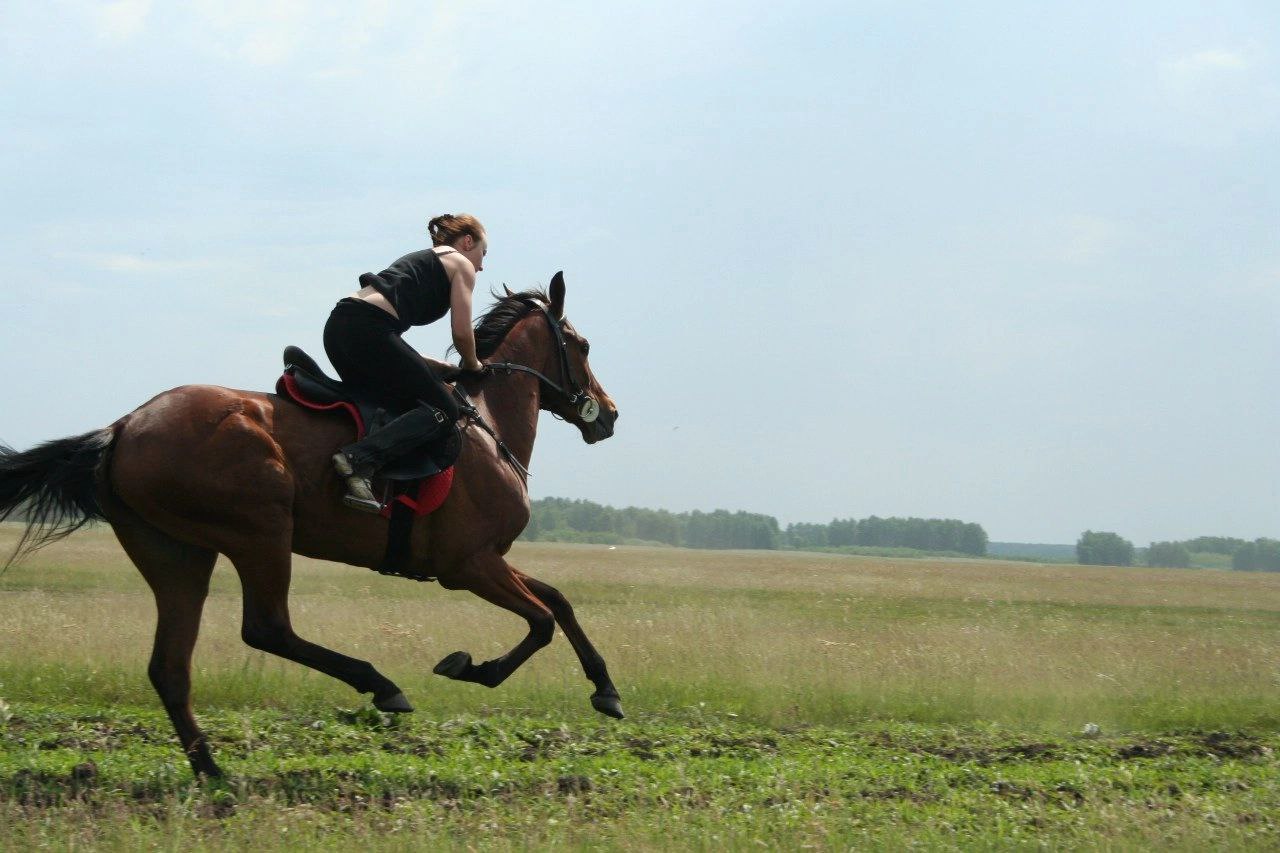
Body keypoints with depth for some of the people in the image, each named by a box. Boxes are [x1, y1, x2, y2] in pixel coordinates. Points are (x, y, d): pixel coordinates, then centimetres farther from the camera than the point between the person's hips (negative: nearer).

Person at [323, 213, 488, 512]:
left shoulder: (420, 261, 35)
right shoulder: (461, 264, 12)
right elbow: (462, 333, 3)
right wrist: (472, 365, 23)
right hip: (370, 329, -9)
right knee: (443, 410, -5)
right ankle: (360, 459, -24)